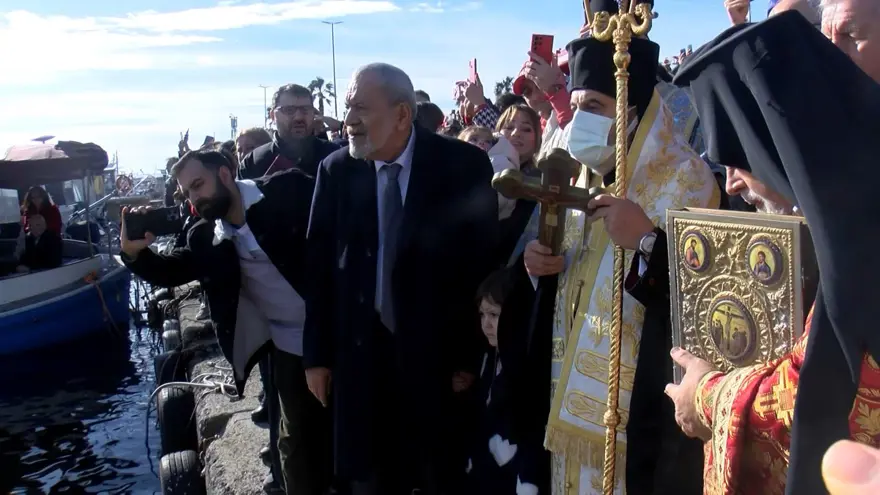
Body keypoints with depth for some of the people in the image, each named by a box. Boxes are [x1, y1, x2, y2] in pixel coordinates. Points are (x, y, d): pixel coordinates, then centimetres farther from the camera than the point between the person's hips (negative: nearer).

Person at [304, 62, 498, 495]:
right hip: (361, 354, 2)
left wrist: (471, 356, -5)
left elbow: (483, 263, -6)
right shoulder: (336, 170, -1)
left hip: (439, 353, -2)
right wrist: (317, 355, 3)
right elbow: (320, 267, 3)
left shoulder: (462, 165, -8)